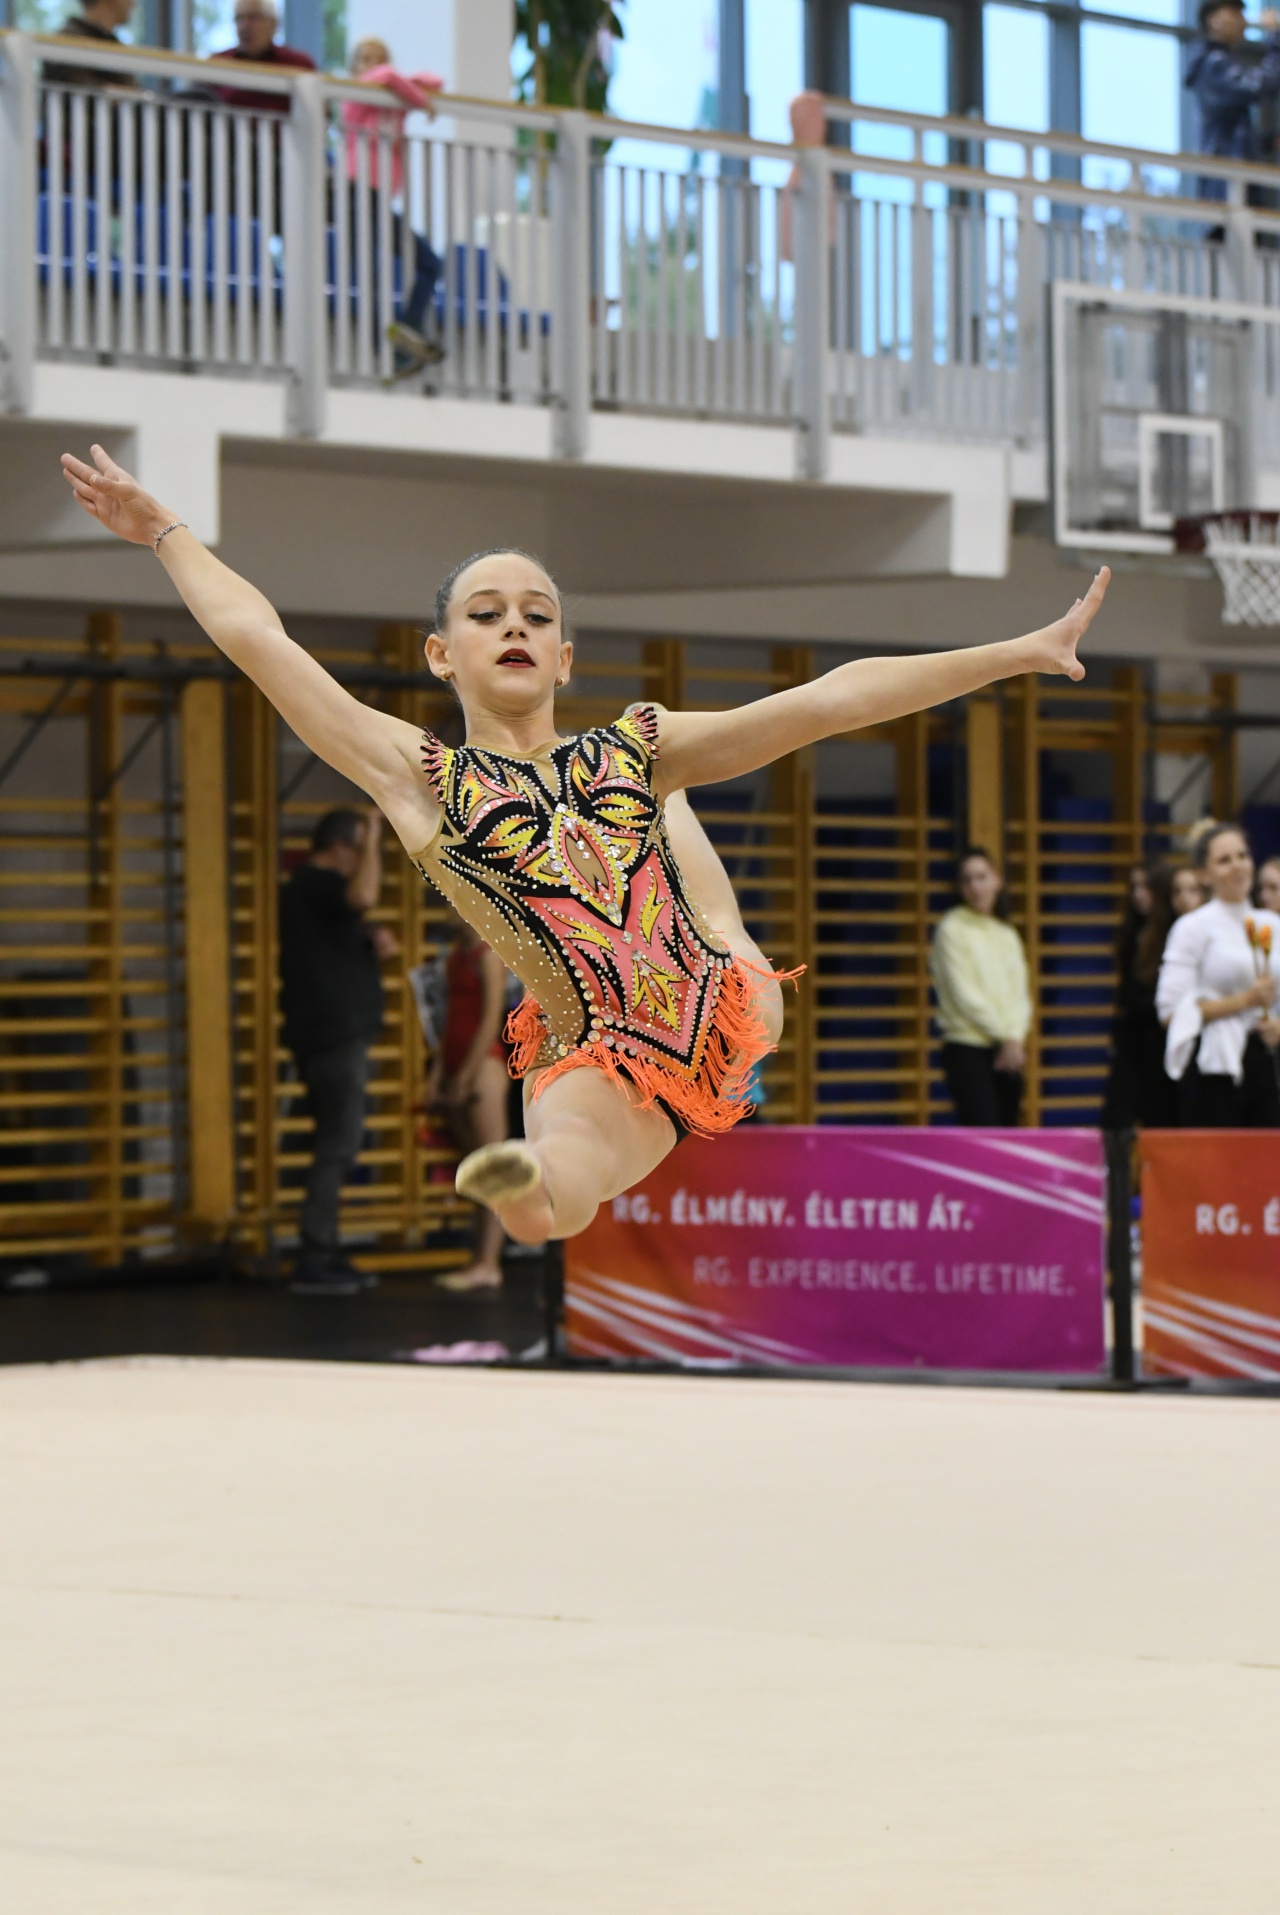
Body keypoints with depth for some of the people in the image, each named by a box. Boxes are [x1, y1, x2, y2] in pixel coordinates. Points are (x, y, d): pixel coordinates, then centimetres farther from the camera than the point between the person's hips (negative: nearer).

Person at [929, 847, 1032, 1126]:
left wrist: (1016, 1039, -6)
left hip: (1008, 1052, 6)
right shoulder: (953, 928, -1)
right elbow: (963, 993, -8)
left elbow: (1020, 994, 11)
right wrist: (1005, 1036, -9)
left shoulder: (1006, 934, 17)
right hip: (968, 1048, -6)